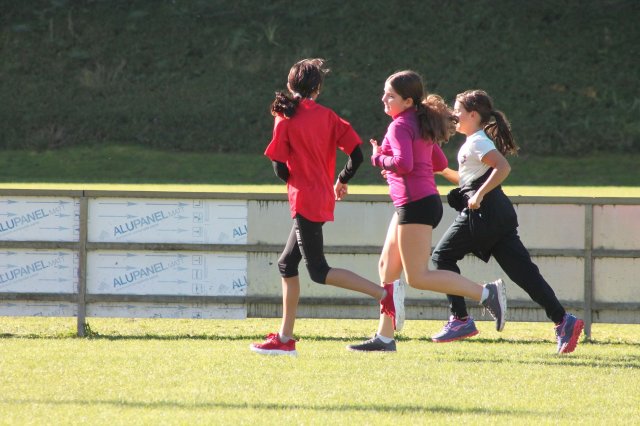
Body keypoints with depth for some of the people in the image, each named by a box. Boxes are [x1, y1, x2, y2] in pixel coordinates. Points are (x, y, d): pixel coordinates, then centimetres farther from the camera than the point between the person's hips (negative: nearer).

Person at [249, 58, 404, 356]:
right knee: (287, 265, 14)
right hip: (323, 199, 7)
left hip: (304, 200, -7)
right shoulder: (327, 117, 5)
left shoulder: (286, 119, -8)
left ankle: (384, 292, -20)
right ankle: (285, 338, 13)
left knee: (318, 270, -7)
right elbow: (356, 154, 0)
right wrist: (342, 181, 18)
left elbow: (280, 169, -9)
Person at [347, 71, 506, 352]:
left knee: (417, 277, -9)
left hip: (415, 203, -10)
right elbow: (440, 163, 21)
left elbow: (404, 164, -27)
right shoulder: (421, 124, 16)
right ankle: (384, 337, 16)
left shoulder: (400, 126, -12)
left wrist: (379, 159, -8)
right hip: (426, 200, 10)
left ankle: (486, 293, -16)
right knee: (388, 266, 14)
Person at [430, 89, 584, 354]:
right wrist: (444, 171, 25)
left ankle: (460, 320, 1)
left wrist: (479, 195, -23)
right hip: (500, 214, 9)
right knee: (521, 269, 1)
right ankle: (562, 320, -10)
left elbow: (503, 167, -22)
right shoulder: (480, 141, 23)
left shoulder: (476, 142, -7)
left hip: (481, 214, -9)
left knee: (443, 255, 3)